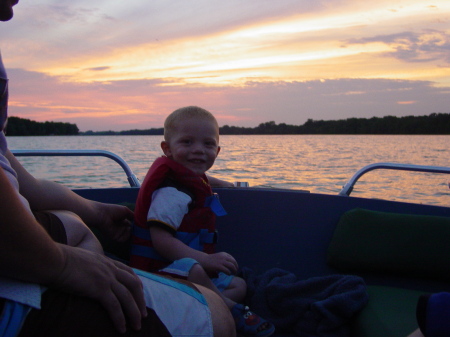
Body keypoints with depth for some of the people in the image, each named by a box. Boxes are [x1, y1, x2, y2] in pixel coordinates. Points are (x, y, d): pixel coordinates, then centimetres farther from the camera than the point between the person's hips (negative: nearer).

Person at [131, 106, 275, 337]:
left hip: (195, 269, 11)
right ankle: (233, 309, -17)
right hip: (159, 271, -11)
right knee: (192, 269, -42)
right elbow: (160, 240, -29)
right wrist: (206, 259, -33)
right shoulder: (171, 191, -19)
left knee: (238, 285, 18)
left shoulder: (193, 182, 15)